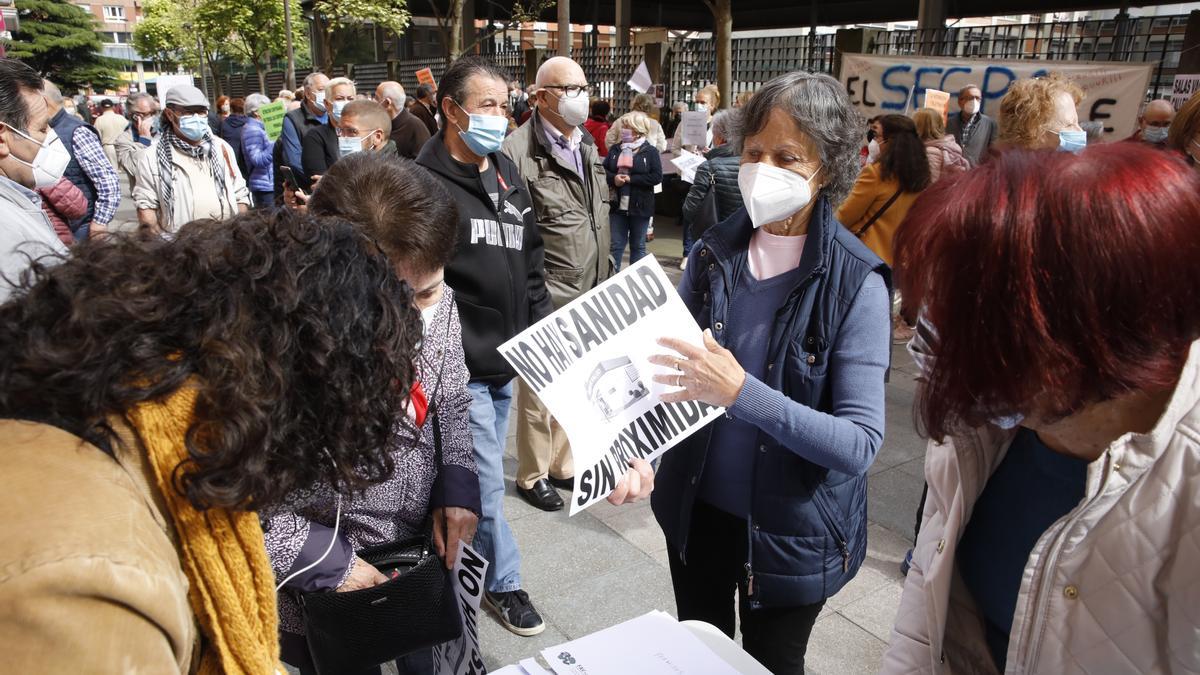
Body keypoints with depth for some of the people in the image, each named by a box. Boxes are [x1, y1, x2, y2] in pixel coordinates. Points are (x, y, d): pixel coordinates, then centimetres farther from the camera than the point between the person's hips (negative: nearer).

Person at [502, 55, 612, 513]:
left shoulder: (587, 148, 12)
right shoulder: (520, 151, -15)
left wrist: (604, 280, 18)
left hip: (588, 296, 8)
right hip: (547, 299, -8)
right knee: (540, 390, 7)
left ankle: (562, 465, 36)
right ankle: (532, 475, 26)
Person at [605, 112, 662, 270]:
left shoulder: (650, 151, -5)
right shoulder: (615, 149, 6)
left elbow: (657, 177, -12)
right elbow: (603, 170, 7)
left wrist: (631, 179, -17)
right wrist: (613, 178, -15)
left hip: (640, 206, -2)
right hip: (618, 205, 3)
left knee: (638, 245, 10)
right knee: (616, 244, 8)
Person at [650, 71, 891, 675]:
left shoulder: (856, 283, -18)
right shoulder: (712, 253, -7)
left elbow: (860, 443, -23)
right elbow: (669, 365, -2)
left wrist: (740, 392, -35)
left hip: (791, 531, -3)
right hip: (696, 509, 4)